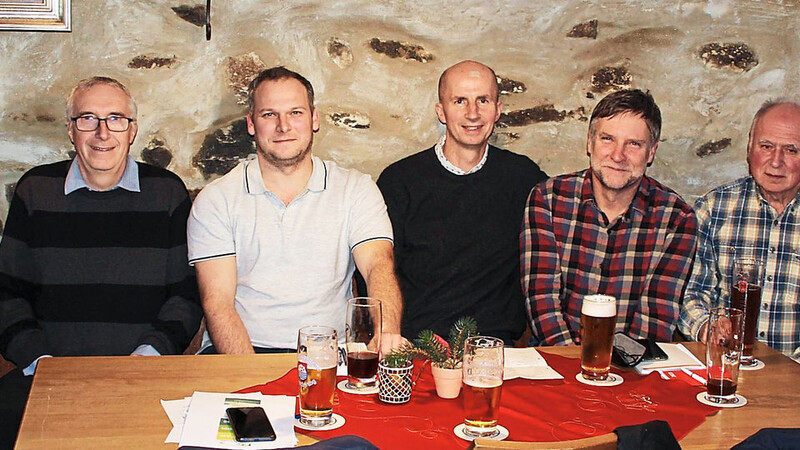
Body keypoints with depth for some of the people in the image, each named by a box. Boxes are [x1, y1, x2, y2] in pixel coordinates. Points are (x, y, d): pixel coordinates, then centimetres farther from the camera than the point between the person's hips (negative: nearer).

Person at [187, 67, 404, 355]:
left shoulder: (356, 190, 9)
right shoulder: (216, 200, 6)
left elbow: (379, 266, -7)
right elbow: (218, 301, -2)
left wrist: (387, 333, -29)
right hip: (244, 351, -1)